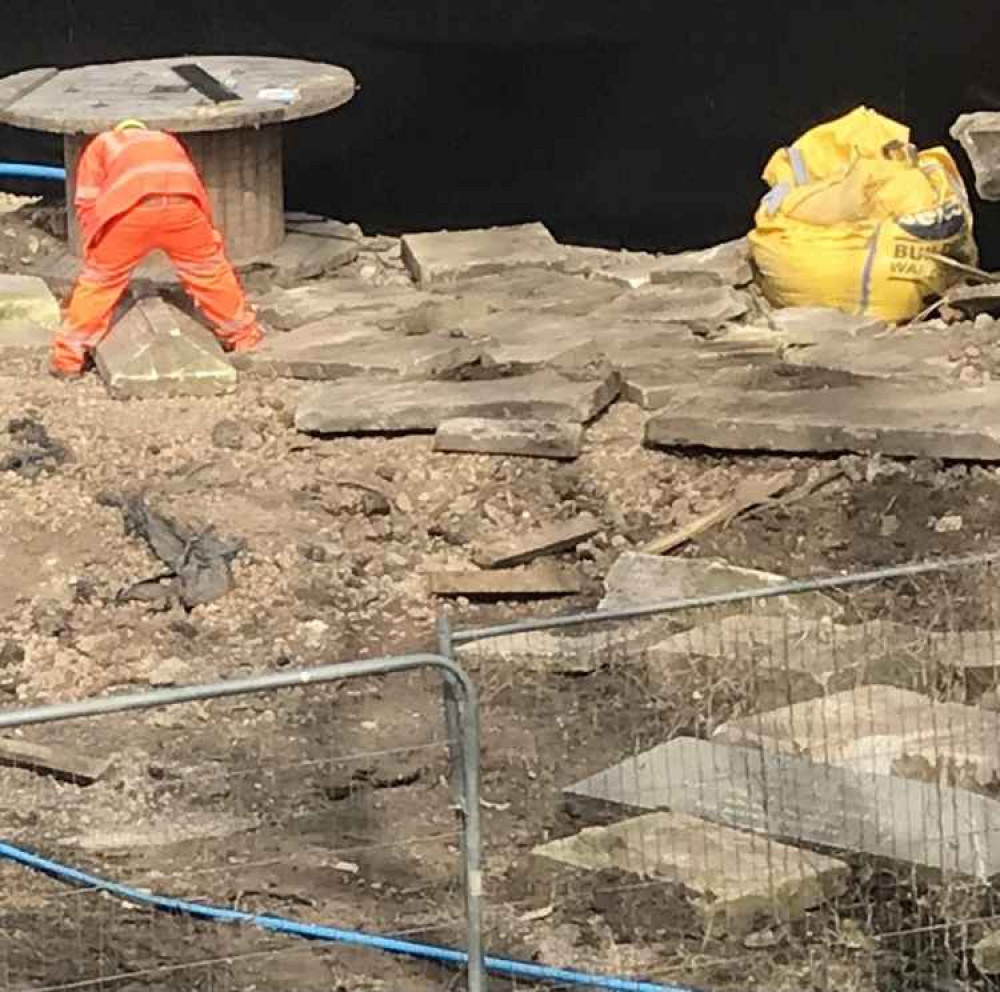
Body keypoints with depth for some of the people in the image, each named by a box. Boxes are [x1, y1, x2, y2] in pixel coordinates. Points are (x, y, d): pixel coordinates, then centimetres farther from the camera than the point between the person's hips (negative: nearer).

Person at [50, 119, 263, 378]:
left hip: (130, 206, -2)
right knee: (211, 271, 22)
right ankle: (245, 339, 32)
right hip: (182, 202, 2)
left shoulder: (101, 145, 35)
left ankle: (68, 358, 14)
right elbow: (199, 197, 41)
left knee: (100, 279, 12)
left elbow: (87, 203, 22)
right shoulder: (168, 141, 42)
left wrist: (95, 249, 28)